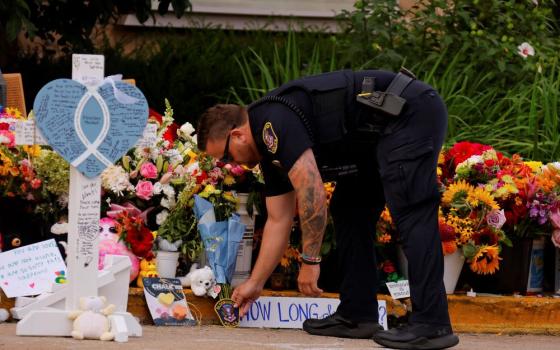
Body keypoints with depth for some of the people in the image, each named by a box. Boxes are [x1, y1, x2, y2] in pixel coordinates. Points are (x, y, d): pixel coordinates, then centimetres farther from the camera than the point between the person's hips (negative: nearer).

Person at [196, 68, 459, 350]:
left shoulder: (274, 123, -17)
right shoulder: (269, 149, 13)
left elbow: (312, 192, -24)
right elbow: (278, 220, 20)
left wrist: (310, 261, -17)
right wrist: (254, 284, 24)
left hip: (412, 113, -11)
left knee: (409, 210, -18)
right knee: (349, 211, 12)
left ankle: (431, 325, -23)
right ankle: (357, 315, 11)